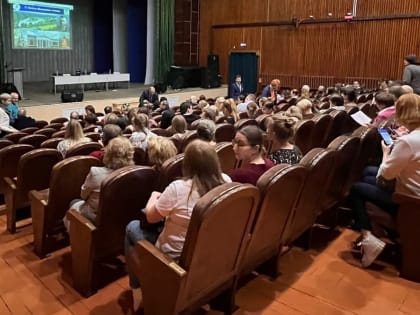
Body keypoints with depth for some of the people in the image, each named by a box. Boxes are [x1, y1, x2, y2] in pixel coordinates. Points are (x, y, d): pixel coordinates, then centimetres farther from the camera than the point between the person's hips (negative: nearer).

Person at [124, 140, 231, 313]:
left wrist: (154, 197, 9)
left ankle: (137, 291, 27)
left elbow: (150, 217, -10)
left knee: (133, 227, 18)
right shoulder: (226, 181, -13)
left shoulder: (178, 188, -28)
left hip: (176, 258, -6)